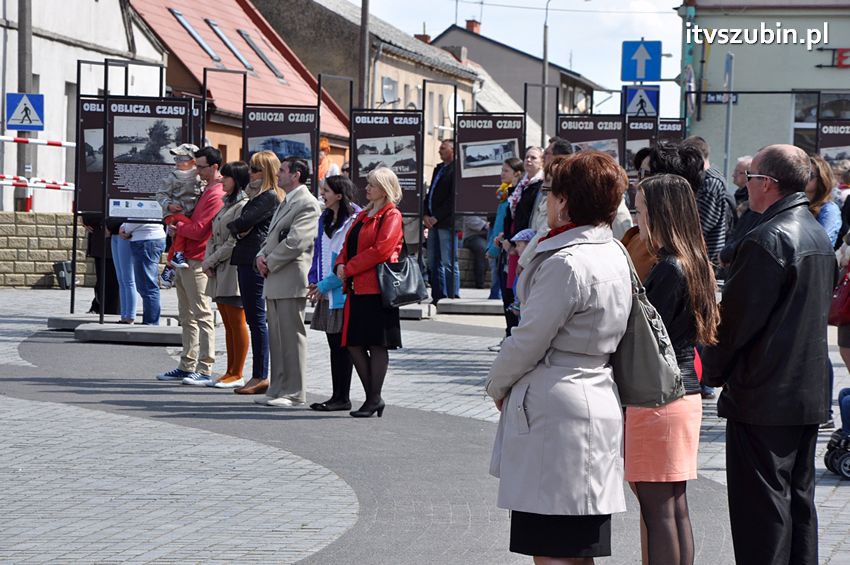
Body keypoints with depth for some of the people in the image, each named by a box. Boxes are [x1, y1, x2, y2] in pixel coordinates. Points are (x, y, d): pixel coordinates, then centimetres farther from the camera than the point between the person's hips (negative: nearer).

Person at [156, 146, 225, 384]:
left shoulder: (216, 195, -14)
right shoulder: (207, 190, 17)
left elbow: (197, 229, -17)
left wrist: (176, 228, -2)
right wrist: (178, 226, 7)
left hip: (197, 262, -10)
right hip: (185, 260, 10)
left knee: (202, 316, -9)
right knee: (186, 317, 13)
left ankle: (204, 370, -9)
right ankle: (187, 366, 18)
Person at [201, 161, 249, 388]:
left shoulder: (243, 206, -11)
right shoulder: (226, 204, 18)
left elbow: (234, 242, -15)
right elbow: (213, 237, 18)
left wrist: (210, 262, -10)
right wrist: (208, 262, 3)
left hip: (233, 269, -9)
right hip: (219, 271, 9)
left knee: (237, 323, -5)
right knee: (228, 324, 11)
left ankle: (237, 374, -2)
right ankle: (230, 372, 15)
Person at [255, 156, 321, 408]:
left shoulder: (306, 204, -12)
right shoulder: (285, 203, 21)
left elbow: (296, 242, -20)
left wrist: (270, 264, -12)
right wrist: (262, 256, 4)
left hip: (291, 280, -10)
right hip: (274, 282, 10)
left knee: (292, 337, -5)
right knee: (277, 337, 13)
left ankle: (294, 393, -1)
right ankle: (278, 389, 19)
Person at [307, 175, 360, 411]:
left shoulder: (354, 221, -13)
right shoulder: (325, 219, 14)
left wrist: (324, 285, -15)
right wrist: (314, 281, 8)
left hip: (343, 292, -8)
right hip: (327, 294, 8)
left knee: (342, 345, -4)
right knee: (334, 345, 10)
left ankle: (342, 398, 1)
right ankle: (337, 395, 14)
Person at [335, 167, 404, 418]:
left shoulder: (391, 216, -5)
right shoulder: (363, 216, 21)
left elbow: (381, 249, -16)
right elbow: (348, 245, 22)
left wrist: (349, 268, -11)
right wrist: (341, 265, 0)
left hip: (376, 288, -9)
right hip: (356, 288, 9)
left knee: (377, 344, -4)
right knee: (354, 344, 6)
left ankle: (374, 399, 2)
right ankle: (372, 397, 14)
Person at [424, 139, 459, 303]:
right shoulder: (439, 169, 20)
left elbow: (453, 199, -15)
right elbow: (430, 193, 21)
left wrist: (437, 217, -14)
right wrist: (426, 215, 6)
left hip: (447, 223, -9)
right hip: (434, 222, 9)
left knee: (449, 263, -7)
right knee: (433, 263, 9)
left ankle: (452, 296, -4)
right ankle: (438, 297, 14)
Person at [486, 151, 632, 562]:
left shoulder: (565, 264, -19)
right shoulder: (614, 255, 11)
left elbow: (529, 339, -14)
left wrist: (498, 384, 5)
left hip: (556, 414, -10)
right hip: (598, 401, 10)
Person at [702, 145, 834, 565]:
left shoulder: (767, 240, -18)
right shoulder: (818, 235, 11)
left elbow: (737, 318, -17)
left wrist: (712, 372, -2)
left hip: (765, 397, -9)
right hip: (809, 392, 9)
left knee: (762, 503, -4)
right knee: (798, 497, 15)